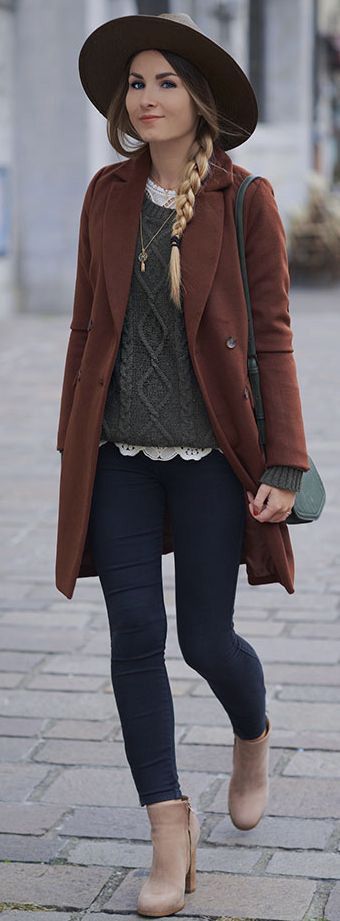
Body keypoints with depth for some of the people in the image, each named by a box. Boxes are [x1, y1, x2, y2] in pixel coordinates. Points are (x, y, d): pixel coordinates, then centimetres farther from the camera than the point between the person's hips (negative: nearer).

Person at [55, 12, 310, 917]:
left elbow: (271, 336, -5)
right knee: (136, 633, -2)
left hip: (211, 453, -3)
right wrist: (72, 441, 11)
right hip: (120, 453, 3)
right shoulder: (108, 194, 6)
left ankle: (253, 737, 37)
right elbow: (87, 324, 11)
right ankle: (169, 826, 9)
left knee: (207, 638, 2)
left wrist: (283, 466, -9)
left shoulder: (246, 199, -4)